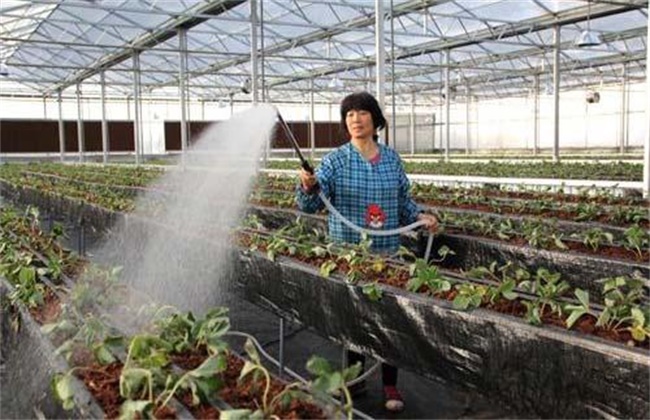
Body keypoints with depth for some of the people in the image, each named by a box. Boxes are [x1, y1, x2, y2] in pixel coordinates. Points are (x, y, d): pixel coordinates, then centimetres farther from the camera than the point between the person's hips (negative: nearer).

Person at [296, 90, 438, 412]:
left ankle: (390, 385, 20)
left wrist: (420, 216, -4)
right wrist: (308, 187, -33)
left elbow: (404, 200, 14)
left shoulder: (392, 159, 4)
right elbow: (311, 205, -13)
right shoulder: (335, 160, -5)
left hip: (386, 252, 2)